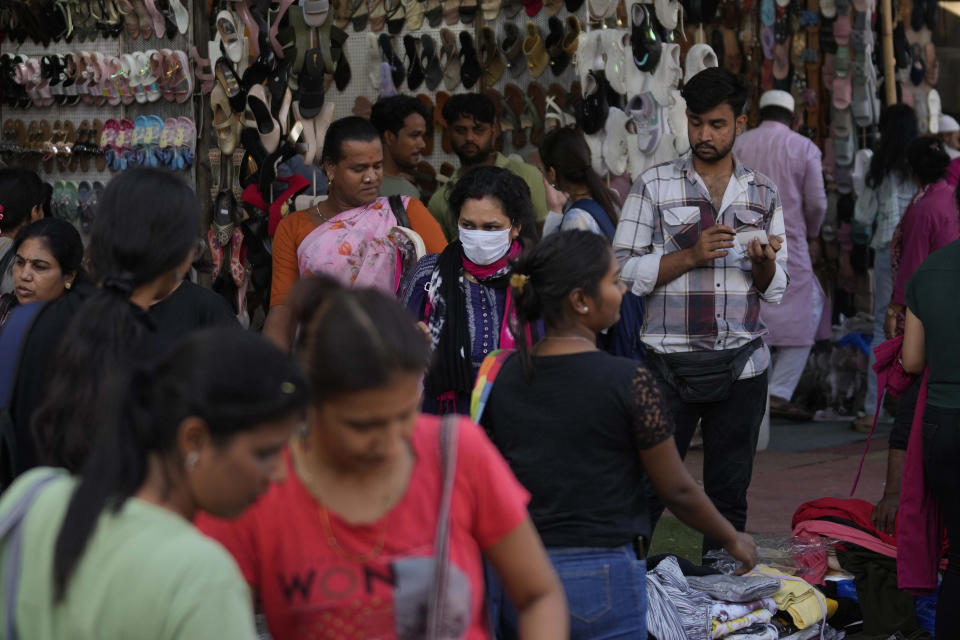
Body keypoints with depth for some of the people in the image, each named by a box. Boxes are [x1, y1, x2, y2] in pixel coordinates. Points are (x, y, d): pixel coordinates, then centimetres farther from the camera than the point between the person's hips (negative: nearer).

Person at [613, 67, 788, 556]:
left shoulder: (763, 193, 11)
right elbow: (624, 271, -3)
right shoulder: (654, 186, 4)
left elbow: (775, 290, 13)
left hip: (741, 364, 3)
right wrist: (692, 255, -13)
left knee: (729, 494, 7)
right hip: (672, 363, -3)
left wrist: (764, 262, -9)